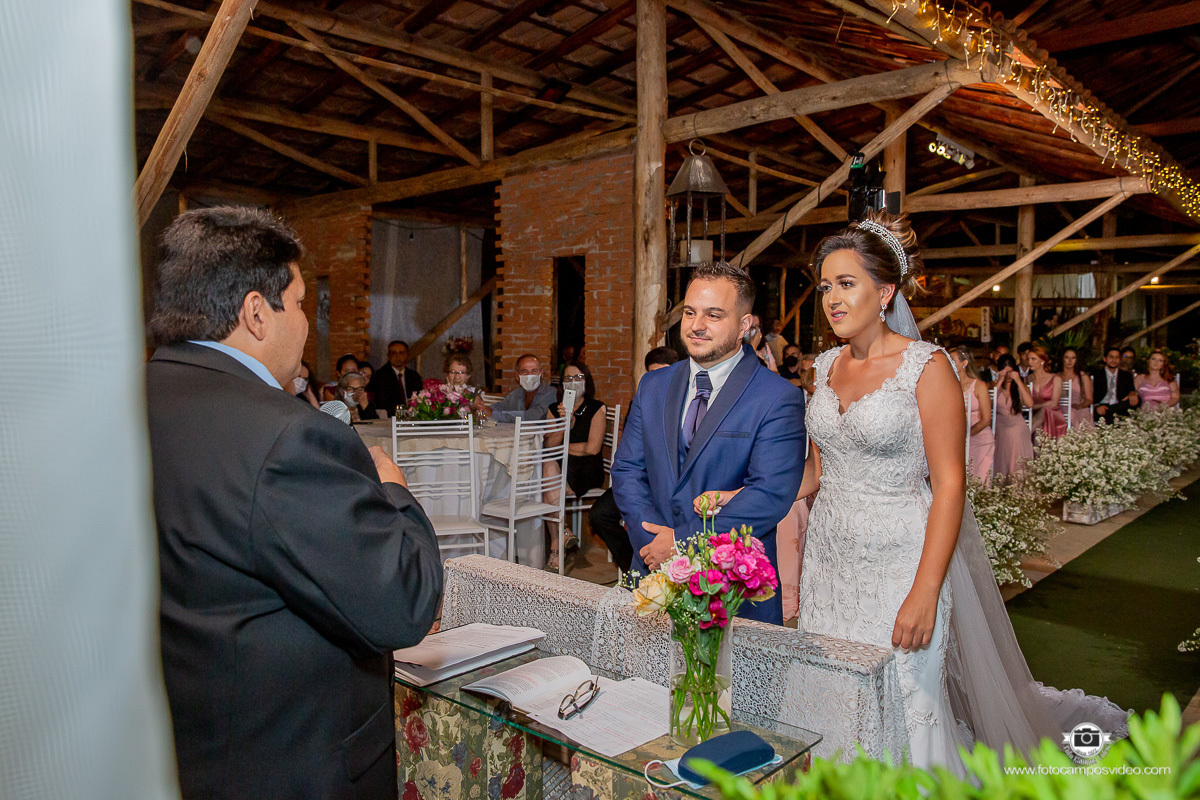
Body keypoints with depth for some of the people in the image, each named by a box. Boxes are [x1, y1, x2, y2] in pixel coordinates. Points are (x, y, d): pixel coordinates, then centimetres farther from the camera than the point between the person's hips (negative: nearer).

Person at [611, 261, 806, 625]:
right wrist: (656, 543, -11)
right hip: (654, 576, 4)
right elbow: (627, 472, 5)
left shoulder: (779, 399, -10)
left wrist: (682, 542, -18)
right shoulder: (652, 387, 7)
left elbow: (771, 494, -18)